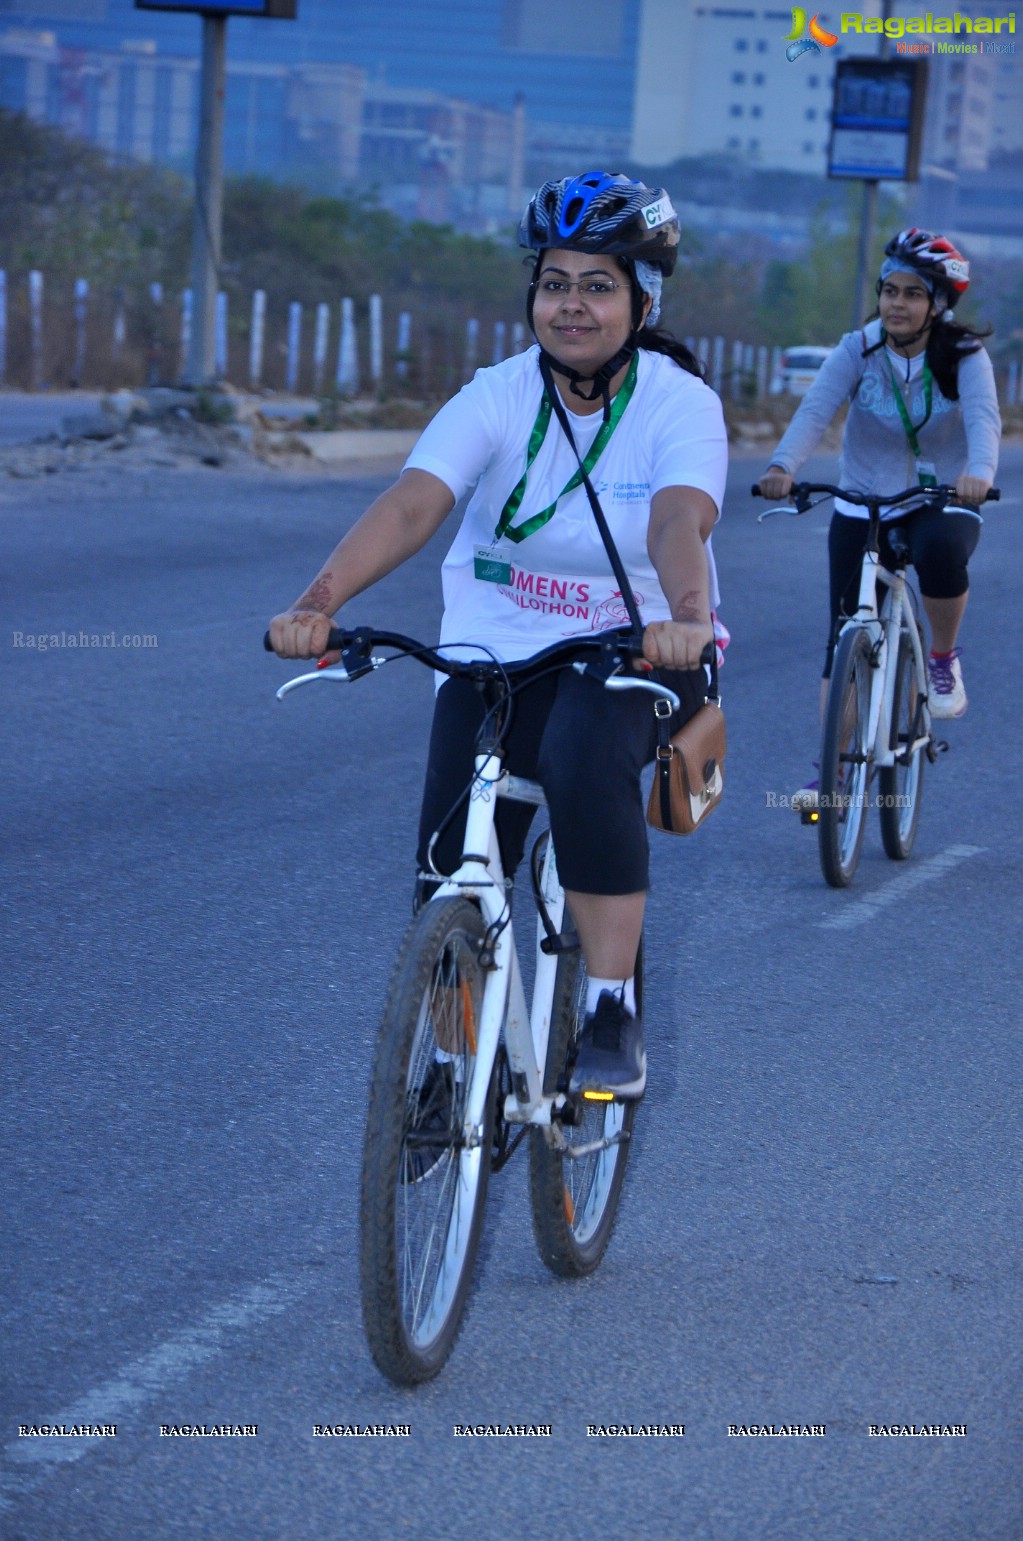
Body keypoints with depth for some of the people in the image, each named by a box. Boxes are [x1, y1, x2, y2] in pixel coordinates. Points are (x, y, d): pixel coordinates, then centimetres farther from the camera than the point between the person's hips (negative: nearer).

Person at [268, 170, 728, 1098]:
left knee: (584, 760, -34)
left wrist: (686, 617, -55)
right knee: (453, 867, -9)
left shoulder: (680, 403, -14)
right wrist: (320, 601, -42)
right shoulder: (497, 397, -10)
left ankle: (613, 1011, -23)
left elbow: (678, 521, -33)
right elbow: (412, 504, -25)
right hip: (496, 646, 3)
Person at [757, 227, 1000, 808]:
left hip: (942, 502, -2)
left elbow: (984, 416, -29)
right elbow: (815, 409, -24)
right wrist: (783, 465, -44)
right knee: (847, 631, -5)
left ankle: (944, 660, -8)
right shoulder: (858, 350, -9)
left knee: (941, 553, -36)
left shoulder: (964, 356, -11)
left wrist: (979, 471, -51)